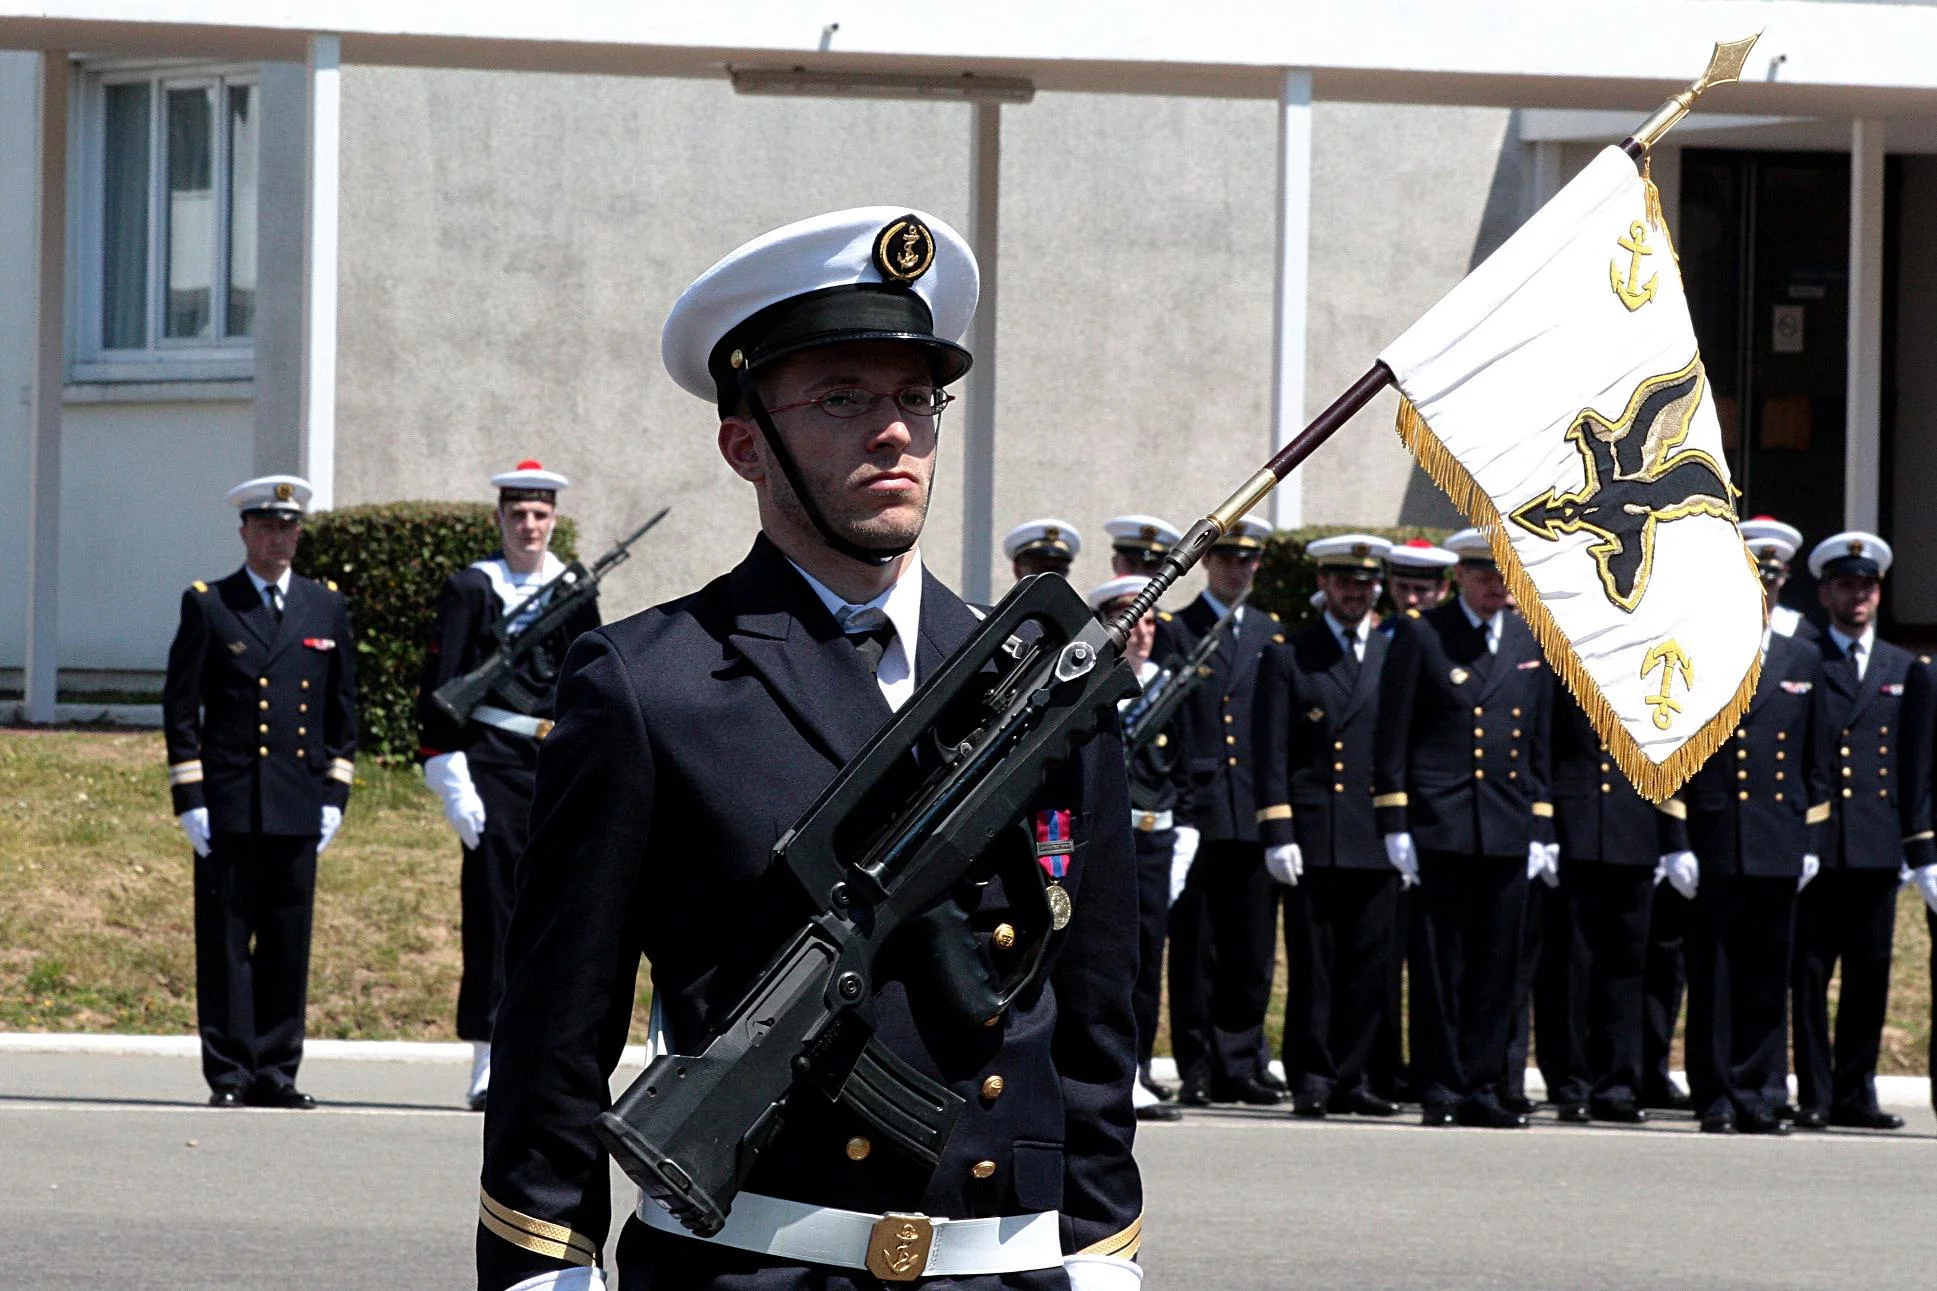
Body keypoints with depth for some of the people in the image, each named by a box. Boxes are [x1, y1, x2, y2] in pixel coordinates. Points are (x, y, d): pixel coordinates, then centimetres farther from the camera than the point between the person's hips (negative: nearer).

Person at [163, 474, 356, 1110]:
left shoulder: (327, 606, 12)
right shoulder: (207, 605, 4)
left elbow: (343, 707, 15)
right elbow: (180, 706, 2)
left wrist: (334, 795, 7)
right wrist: (190, 799, -5)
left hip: (298, 806, 2)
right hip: (228, 803, -2)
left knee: (289, 944, 3)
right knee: (225, 941, -2)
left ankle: (276, 1071, 8)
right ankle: (228, 1074, 1)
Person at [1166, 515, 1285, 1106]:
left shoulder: (1272, 634, 15)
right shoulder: (1174, 631, 4)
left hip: (1256, 815, 3)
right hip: (1199, 813, -3)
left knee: (1252, 949, 4)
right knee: (1195, 949, -1)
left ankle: (1241, 1064, 11)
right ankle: (1198, 1068, 4)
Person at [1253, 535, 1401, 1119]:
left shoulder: (1395, 657, 14)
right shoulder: (1287, 658, 6)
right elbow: (1271, 755, 2)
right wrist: (1278, 833, -7)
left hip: (1378, 843, 3)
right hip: (1314, 840, -3)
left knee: (1369, 968, 2)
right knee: (1312, 968, -2)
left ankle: (1350, 1077, 9)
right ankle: (1312, 1079, 3)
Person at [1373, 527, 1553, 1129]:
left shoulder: (1532, 643, 14)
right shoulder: (1421, 637, 0)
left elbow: (1540, 740, 18)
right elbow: (1392, 736, -1)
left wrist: (1541, 828, 13)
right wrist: (1395, 824, -6)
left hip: (1509, 831, 4)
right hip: (1441, 825, -4)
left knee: (1496, 966, 4)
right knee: (1440, 964, -2)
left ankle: (1481, 1089, 9)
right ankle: (1439, 1089, 3)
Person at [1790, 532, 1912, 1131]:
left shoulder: (1904, 670, 15)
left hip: (1879, 850, 3)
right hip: (1815, 847, -3)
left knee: (1869, 975, 4)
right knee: (1809, 974, -2)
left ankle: (1855, 1093, 11)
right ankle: (1813, 1096, 2)